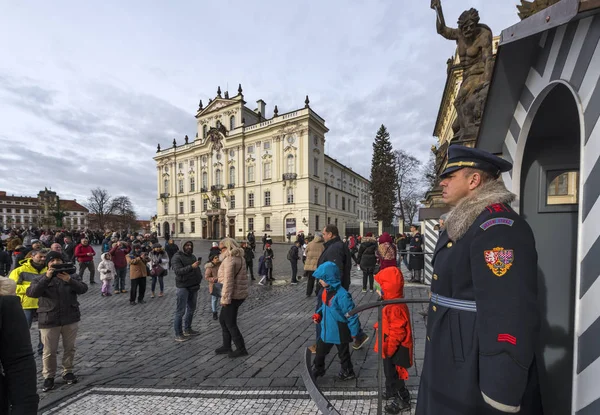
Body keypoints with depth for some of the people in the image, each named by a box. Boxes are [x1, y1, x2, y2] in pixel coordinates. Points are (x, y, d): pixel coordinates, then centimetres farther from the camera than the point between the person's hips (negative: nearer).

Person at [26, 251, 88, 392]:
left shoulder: (70, 276, 3)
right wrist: (47, 278, -27)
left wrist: (69, 280, -28)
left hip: (70, 318, 1)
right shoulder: (41, 279, 2)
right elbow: (32, 293, -18)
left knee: (69, 348, 12)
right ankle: (48, 377, 24)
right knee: (49, 351, 6)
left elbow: (83, 289, -12)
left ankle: (68, 372, 28)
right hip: (49, 321, -1)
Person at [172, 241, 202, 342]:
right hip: (183, 287, -8)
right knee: (180, 311, -1)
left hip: (194, 286, 8)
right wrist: (191, 266, -37)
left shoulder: (193, 256, 13)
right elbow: (178, 271, -25)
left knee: (191, 309, 16)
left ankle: (187, 329, 30)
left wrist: (199, 276, 7)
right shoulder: (177, 257, -11)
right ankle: (178, 334, 9)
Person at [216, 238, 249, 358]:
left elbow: (228, 280, -23)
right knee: (223, 319, 21)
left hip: (232, 295, -10)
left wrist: (225, 298, -19)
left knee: (230, 323, 5)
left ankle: (241, 349, 17)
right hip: (239, 294, 10)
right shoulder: (239, 258, 12)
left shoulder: (229, 259, -19)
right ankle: (226, 346, 31)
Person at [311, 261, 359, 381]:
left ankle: (348, 372, 43)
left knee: (343, 354, 19)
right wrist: (318, 314, -2)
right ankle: (318, 370, 45)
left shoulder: (342, 295, -31)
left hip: (340, 333, -7)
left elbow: (351, 314, -23)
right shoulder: (325, 291, -5)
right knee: (320, 351, 21)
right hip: (326, 331, 7)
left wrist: (354, 332, -15)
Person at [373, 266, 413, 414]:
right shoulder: (392, 304, 1)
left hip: (395, 350, -10)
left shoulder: (395, 308, -33)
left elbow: (397, 333, -30)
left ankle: (403, 400, 27)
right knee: (389, 372, 26)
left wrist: (388, 350, -23)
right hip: (391, 348, 10)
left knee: (394, 375, 8)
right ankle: (391, 392, 45)